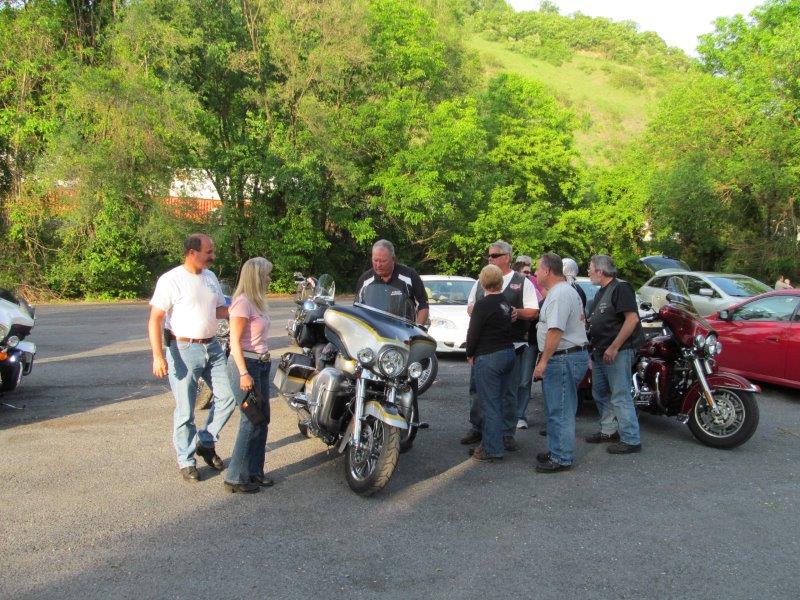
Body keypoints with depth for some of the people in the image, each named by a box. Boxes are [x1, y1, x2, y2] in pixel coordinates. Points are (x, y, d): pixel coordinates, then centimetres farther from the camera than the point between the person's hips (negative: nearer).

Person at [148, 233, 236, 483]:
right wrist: (158, 356, -20)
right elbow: (155, 319, -13)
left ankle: (205, 442, 25)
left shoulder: (210, 277, 10)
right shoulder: (171, 279, -11)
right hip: (184, 350, -6)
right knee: (185, 411, 2)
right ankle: (186, 460, 18)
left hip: (212, 347, 6)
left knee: (227, 397, 5)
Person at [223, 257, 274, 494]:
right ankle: (236, 478, 4)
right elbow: (235, 341, -17)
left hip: (261, 364, 10)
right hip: (246, 364, -10)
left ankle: (254, 471, 22)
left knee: (263, 419, 12)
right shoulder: (243, 302, -14)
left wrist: (264, 363, 18)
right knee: (251, 421, -5)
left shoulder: (257, 302, 13)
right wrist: (244, 374, -22)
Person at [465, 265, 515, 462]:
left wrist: (470, 354, 4)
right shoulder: (506, 302, 7)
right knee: (496, 403, 15)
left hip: (488, 357, -8)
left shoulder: (483, 305, -14)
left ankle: (492, 451, 2)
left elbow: (473, 333, -12)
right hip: (509, 354, 8)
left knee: (490, 405, -2)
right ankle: (490, 444, 23)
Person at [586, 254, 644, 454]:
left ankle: (631, 440, -1)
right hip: (600, 353, 10)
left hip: (617, 353, -10)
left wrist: (614, 347, -22)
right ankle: (608, 431, 28)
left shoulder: (620, 288, -13)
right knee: (600, 393, 16)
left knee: (620, 397, -7)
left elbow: (632, 319, -21)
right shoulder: (601, 292, 18)